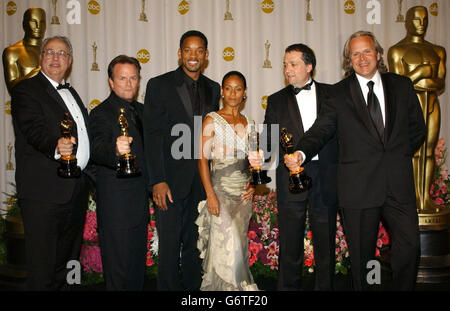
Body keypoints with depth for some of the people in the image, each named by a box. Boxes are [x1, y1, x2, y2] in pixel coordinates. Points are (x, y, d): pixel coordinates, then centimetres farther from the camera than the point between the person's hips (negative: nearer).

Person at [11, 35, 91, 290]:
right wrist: (55, 147, -40)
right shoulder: (26, 90, -4)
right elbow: (35, 130, -20)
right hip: (44, 192, -7)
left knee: (67, 261, 16)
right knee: (43, 265, -2)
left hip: (77, 190, 7)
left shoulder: (71, 92, 20)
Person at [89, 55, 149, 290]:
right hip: (116, 207, -7)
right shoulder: (101, 114, -11)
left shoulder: (141, 110, 12)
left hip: (140, 206, 8)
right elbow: (96, 150, -29)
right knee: (119, 273, 0)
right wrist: (115, 150, -50)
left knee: (138, 268, 19)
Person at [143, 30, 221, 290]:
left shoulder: (213, 89, 10)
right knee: (170, 244, 1)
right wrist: (158, 181, -15)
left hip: (202, 181, 4)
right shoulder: (159, 85, -3)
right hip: (171, 181, -4)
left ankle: (193, 288, 26)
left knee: (195, 245, 13)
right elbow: (152, 136, -8)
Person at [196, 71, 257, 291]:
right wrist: (210, 195, -15)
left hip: (243, 191, 5)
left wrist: (253, 184, 1)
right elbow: (203, 158, -8)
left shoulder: (248, 123, 12)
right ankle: (224, 286, 10)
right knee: (227, 245, -7)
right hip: (221, 189, -5)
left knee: (239, 244, 9)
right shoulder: (212, 120, -3)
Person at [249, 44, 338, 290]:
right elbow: (269, 139, 3)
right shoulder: (277, 101, 9)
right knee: (290, 244, 6)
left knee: (326, 241, 8)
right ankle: (289, 287, 20)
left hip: (326, 176, 0)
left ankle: (325, 286, 23)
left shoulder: (332, 94, 8)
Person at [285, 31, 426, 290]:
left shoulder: (402, 86, 10)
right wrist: (301, 153, -21)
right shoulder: (340, 93, 4)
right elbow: (321, 130, -3)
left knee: (410, 247, 0)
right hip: (359, 187, -1)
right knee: (361, 253, 7)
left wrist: (400, 157, 6)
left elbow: (417, 128, 16)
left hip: (399, 184, 2)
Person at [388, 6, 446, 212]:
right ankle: (414, 197, 1)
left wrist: (413, 81, -8)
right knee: (413, 152, -5)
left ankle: (426, 197, 6)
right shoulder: (397, 50, 3)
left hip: (431, 104, 4)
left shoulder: (438, 51, 17)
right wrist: (423, 71, -9)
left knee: (429, 151, 2)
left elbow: (441, 84, 7)